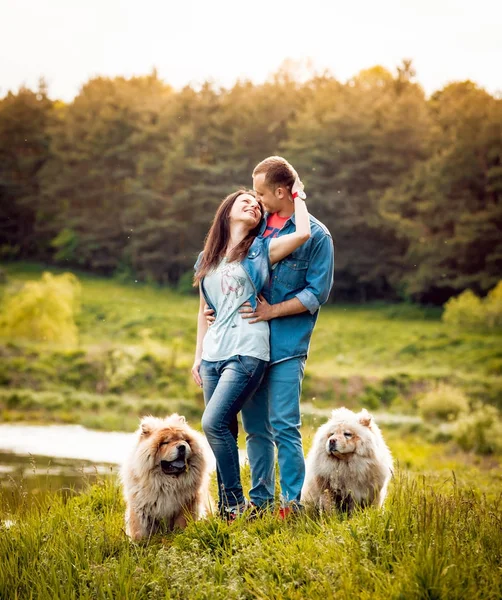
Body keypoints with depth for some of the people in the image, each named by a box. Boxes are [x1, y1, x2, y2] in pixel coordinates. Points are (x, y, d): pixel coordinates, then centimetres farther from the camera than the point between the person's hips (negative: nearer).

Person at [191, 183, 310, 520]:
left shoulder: (261, 249, 5)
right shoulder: (208, 259, 18)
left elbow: (303, 233, -11)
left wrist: (297, 197, 5)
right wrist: (198, 356, 19)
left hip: (247, 352, -5)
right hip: (213, 353, 5)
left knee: (214, 423, -17)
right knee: (225, 432, 4)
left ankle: (236, 503, -8)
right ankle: (225, 506, 9)